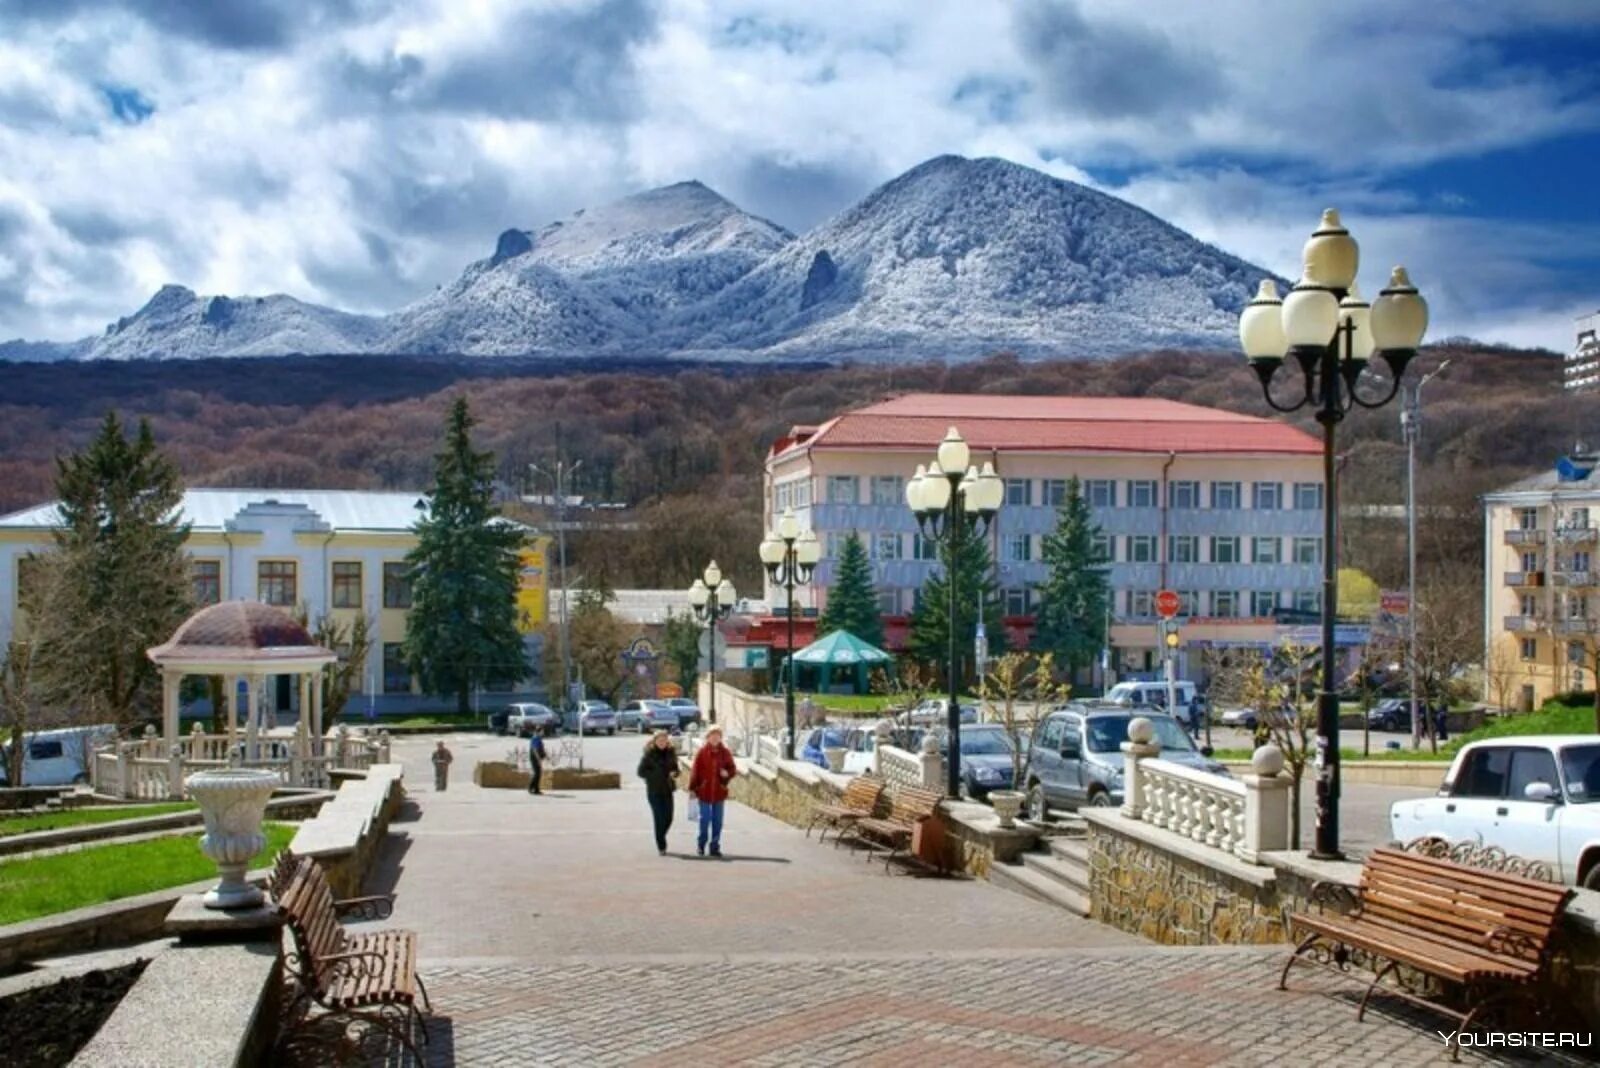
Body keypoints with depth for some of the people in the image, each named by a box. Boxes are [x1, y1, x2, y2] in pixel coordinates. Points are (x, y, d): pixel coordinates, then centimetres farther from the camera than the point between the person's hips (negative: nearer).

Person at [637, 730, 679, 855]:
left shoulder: (670, 753, 6)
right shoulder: (649, 754, -7)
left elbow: (676, 768, 15)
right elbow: (641, 772, -7)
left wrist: (674, 773, -8)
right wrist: (655, 775, -16)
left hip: (667, 790, 4)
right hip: (654, 791, -4)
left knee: (668, 818, 4)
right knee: (659, 819, -6)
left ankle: (660, 839, 30)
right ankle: (661, 846, 4)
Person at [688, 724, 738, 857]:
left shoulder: (726, 752, 1)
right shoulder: (702, 752, -5)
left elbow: (732, 769, 7)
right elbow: (695, 771, -4)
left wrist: (727, 773, -16)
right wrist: (692, 788, -6)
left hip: (719, 791, 2)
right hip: (704, 791, -2)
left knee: (717, 820, 7)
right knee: (705, 819, 3)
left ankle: (715, 846, 16)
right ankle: (701, 844, 21)